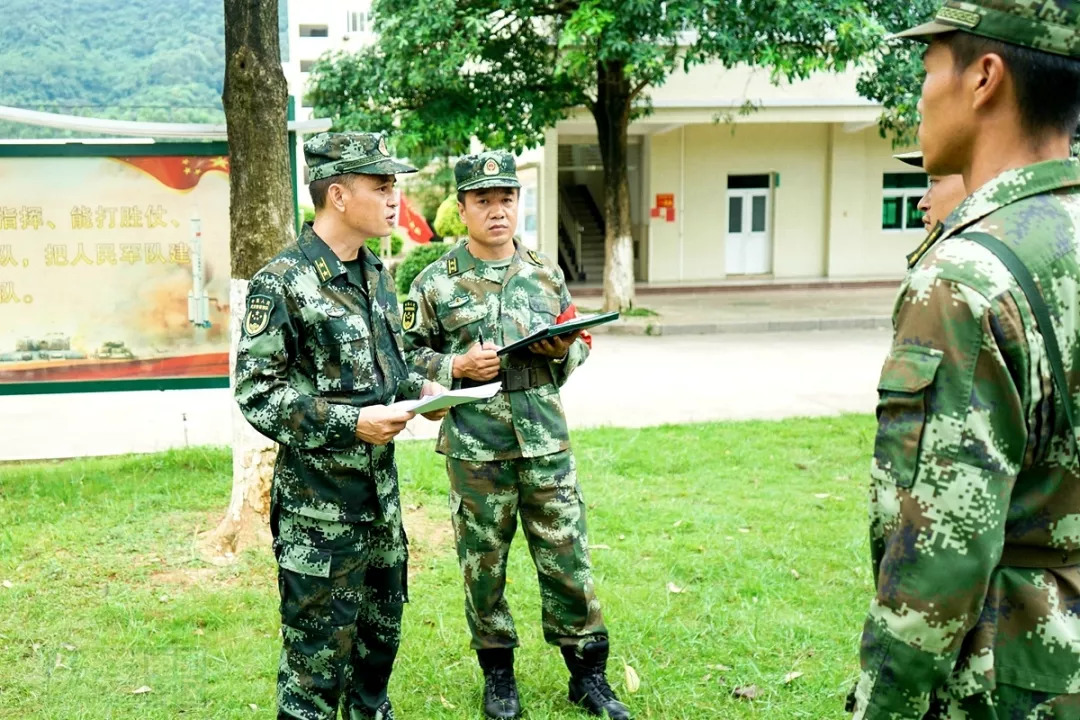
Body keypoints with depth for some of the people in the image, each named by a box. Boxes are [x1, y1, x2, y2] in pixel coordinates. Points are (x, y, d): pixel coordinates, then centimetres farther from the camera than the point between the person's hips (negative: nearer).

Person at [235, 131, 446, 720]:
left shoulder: (373, 273, 9)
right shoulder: (282, 283, -16)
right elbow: (256, 392, -18)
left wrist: (419, 389, 2)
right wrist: (349, 423, -23)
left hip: (381, 492, 8)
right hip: (318, 504, -8)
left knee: (382, 630, 21)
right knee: (319, 650, 4)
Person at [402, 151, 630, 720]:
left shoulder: (546, 274, 8)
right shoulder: (437, 282, -1)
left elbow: (579, 349, 16)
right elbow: (408, 354, 3)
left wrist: (563, 352, -6)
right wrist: (457, 366, -13)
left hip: (546, 442, 2)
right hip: (475, 449, -2)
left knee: (568, 560, 7)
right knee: (483, 566, 10)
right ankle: (498, 673, 29)